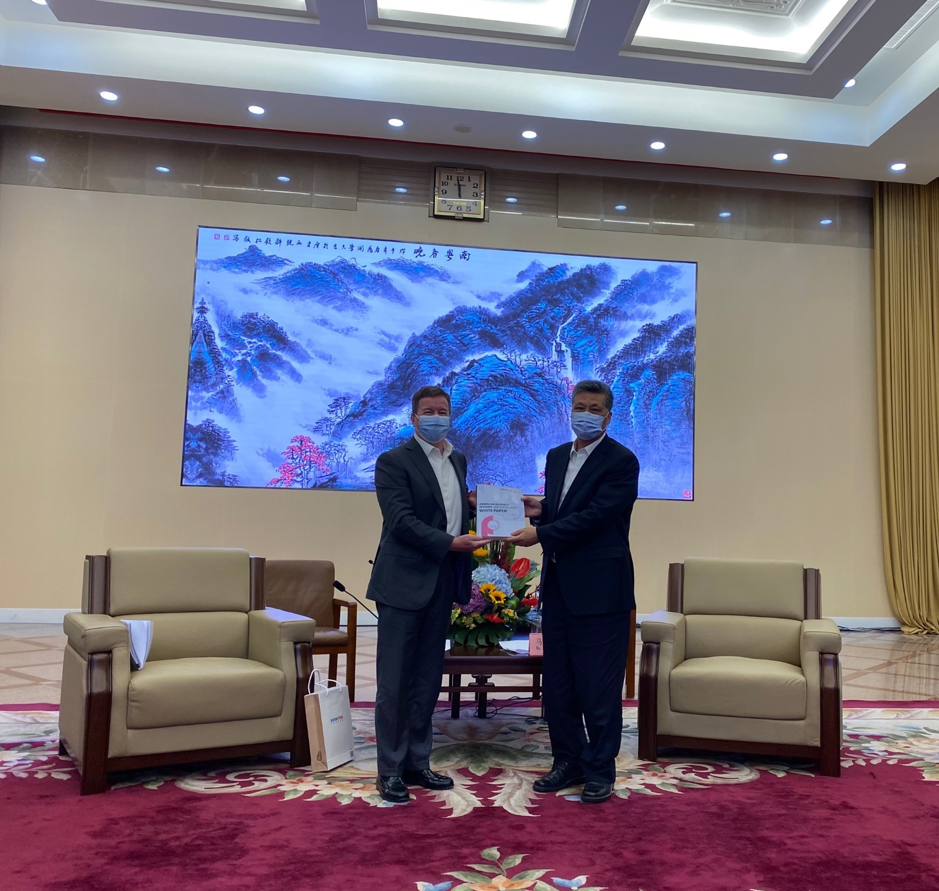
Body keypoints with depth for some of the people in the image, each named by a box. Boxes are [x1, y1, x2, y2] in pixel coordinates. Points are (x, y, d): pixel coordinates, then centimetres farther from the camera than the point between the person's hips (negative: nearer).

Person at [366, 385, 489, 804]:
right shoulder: (394, 461, -6)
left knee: (428, 681, 13)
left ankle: (416, 762, 24)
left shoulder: (458, 461, 15)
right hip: (403, 582, -6)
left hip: (441, 584, 6)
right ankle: (390, 770, 13)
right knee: (394, 682, 2)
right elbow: (401, 521, -16)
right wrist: (450, 543, -22)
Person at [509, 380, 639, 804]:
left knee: (598, 685, 1)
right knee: (557, 681, 13)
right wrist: (539, 510, -2)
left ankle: (600, 770, 16)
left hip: (599, 588, -7)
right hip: (558, 584, 7)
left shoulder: (621, 461, -9)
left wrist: (540, 534, -19)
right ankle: (569, 760, 27)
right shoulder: (556, 457, 14)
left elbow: (595, 515, -18)